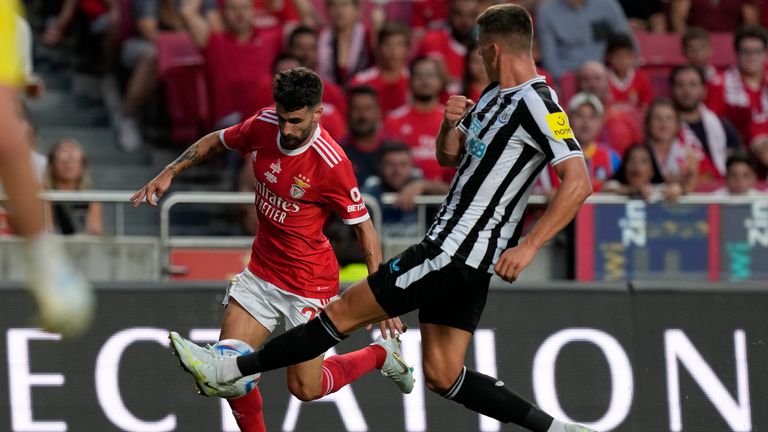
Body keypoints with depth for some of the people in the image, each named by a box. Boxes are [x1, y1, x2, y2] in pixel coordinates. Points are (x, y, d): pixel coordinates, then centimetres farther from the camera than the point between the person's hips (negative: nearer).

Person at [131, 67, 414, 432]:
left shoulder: (332, 164, -24)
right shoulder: (262, 126, -9)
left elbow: (364, 230, -15)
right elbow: (216, 141, 13)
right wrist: (169, 173, 6)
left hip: (309, 283, -5)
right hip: (261, 273, 5)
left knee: (306, 388, 1)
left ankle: (380, 354, 26)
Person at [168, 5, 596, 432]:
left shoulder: (537, 104, -16)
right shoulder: (494, 96, 14)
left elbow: (579, 182, -23)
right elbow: (449, 155, 25)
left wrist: (528, 247, -26)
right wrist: (451, 124, 1)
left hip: (454, 251, -10)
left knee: (346, 310, -3)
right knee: (443, 376, 10)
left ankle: (228, 370, 4)